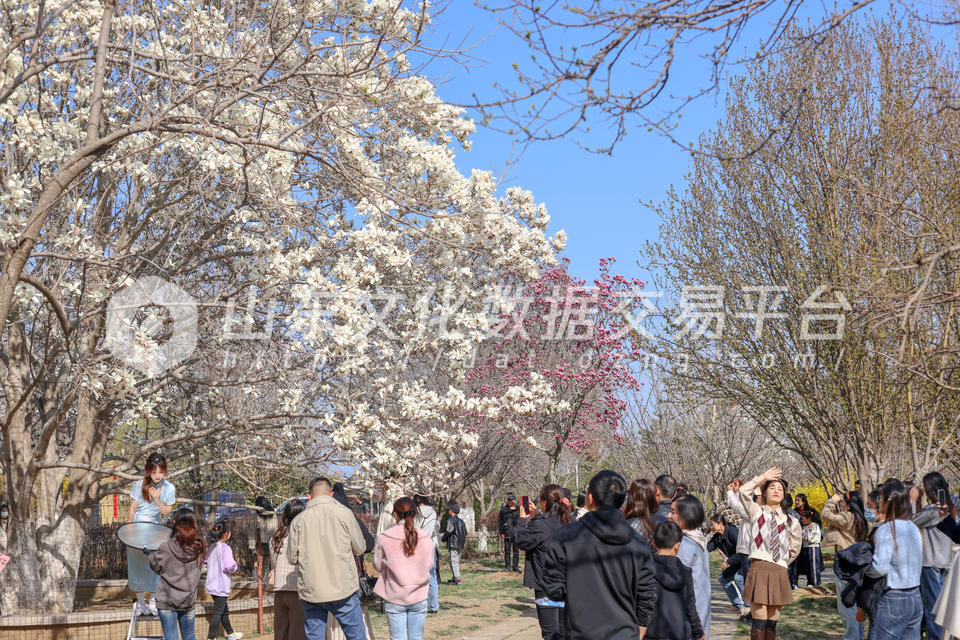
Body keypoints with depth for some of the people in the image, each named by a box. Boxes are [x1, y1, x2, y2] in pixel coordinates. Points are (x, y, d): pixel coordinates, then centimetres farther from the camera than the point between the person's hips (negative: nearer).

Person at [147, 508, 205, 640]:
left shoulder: (166, 548, -15)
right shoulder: (198, 547, -5)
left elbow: (157, 567, 1)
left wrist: (149, 553, 20)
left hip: (167, 601, -3)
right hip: (189, 601, 3)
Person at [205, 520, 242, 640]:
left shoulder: (211, 547, 7)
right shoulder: (225, 548, -17)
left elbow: (206, 562, 17)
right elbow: (229, 566, -24)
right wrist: (234, 568, -4)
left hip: (212, 584, 9)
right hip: (221, 585, -9)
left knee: (224, 611, 21)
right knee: (218, 613, -4)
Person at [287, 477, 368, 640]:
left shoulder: (299, 520, 1)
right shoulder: (344, 513, -4)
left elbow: (292, 557, 4)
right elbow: (360, 548, 2)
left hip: (310, 591, 2)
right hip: (342, 590, -2)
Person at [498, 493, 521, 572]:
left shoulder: (518, 510, 7)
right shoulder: (503, 510, 2)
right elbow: (499, 521, 3)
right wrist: (501, 532, -4)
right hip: (507, 534, -1)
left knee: (516, 550, 5)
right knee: (507, 550, 3)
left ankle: (516, 566, 12)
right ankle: (507, 566, 11)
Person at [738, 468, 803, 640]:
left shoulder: (791, 522, 12)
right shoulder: (757, 512, 6)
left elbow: (794, 549, 24)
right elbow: (744, 492, -11)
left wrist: (782, 562, 15)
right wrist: (763, 477, -5)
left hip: (780, 573, 3)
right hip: (759, 569, -3)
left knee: (772, 622, 6)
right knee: (759, 621, -7)